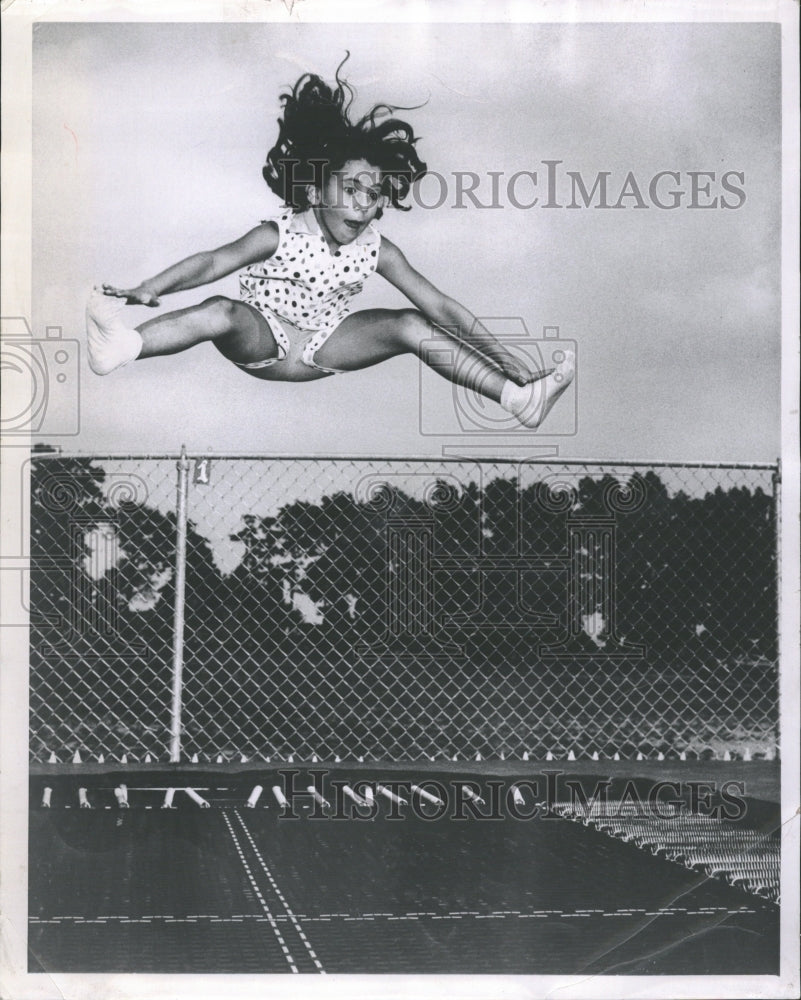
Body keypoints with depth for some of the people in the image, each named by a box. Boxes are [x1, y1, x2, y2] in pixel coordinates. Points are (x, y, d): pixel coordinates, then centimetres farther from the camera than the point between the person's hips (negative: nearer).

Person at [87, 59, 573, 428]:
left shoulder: (377, 249, -8)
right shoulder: (280, 235, -16)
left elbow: (440, 307, -8)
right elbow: (212, 262, -23)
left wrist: (508, 358, -13)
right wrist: (148, 290, -37)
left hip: (327, 344, 3)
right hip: (265, 340, -3)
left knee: (410, 325, -16)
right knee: (223, 312, -36)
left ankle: (518, 394, -24)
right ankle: (124, 344, -60)